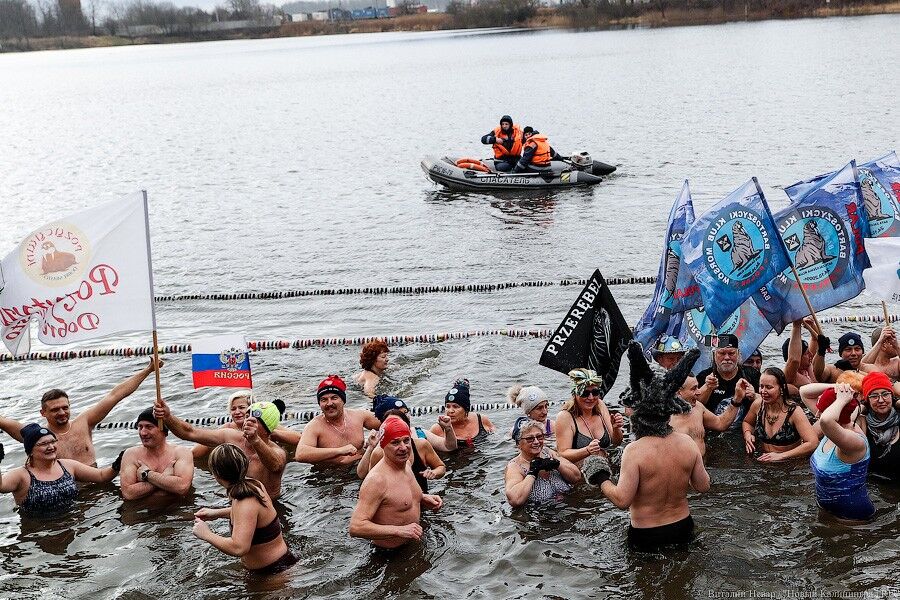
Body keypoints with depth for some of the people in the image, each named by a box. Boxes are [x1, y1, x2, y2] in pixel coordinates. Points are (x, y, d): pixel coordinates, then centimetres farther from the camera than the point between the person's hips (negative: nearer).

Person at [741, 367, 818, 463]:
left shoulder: (794, 411, -15)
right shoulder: (758, 405, -3)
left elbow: (813, 443, -23)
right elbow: (747, 422, 20)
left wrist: (781, 456, -26)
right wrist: (748, 434, -3)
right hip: (763, 461, 4)